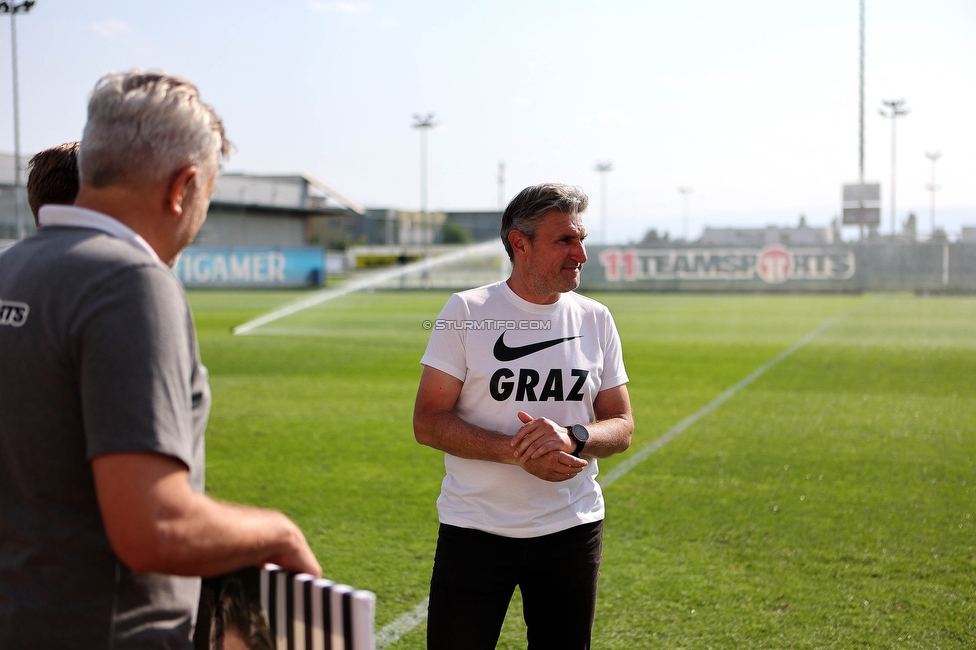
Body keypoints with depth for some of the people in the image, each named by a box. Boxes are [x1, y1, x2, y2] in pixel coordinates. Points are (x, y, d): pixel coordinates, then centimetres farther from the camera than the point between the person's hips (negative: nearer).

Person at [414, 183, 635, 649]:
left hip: (573, 528, 3)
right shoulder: (466, 312, -5)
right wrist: (518, 451, -20)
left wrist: (573, 436, -16)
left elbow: (621, 426, 6)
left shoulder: (595, 320, 5)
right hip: (475, 532, -3)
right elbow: (428, 422, -8)